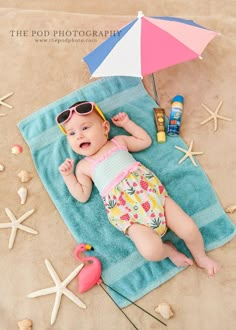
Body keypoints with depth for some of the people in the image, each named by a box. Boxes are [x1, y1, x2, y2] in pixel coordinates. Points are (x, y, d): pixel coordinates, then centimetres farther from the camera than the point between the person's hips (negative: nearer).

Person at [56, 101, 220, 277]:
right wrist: (67, 175, 1)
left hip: (152, 192, 2)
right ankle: (168, 250, 11)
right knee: (152, 252, -25)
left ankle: (201, 257, 25)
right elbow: (82, 195, 9)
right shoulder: (83, 166, 12)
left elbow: (146, 141, 26)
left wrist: (127, 123, 23)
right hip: (128, 215, -2)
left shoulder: (119, 141, 16)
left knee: (190, 230, -7)